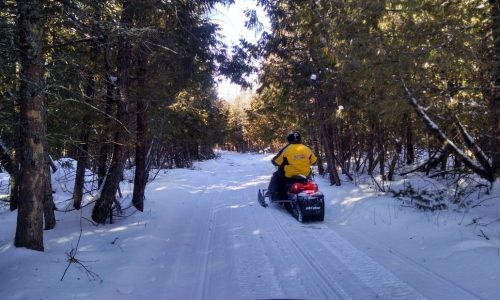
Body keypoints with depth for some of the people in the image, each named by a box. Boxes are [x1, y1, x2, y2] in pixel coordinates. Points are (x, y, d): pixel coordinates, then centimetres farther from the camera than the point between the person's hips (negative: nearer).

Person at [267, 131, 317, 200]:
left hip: (289, 176, -3)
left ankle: (275, 196, 19)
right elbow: (313, 161, 9)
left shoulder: (286, 149, -11)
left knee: (275, 177, 22)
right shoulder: (307, 149, -1)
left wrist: (273, 161, 18)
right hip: (305, 175, 3)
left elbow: (276, 162, -5)